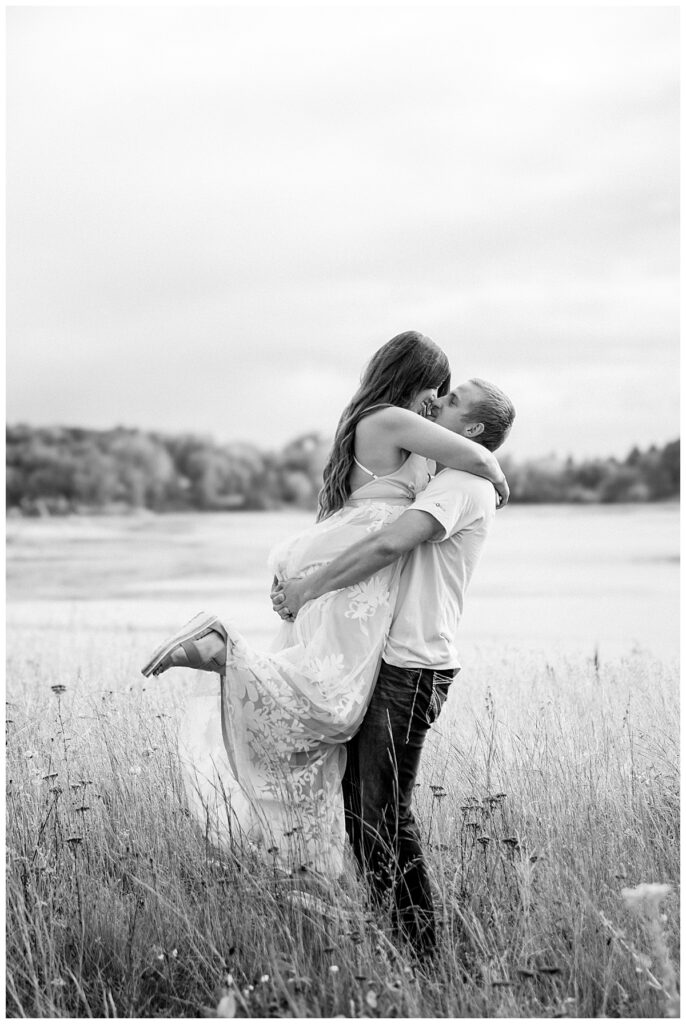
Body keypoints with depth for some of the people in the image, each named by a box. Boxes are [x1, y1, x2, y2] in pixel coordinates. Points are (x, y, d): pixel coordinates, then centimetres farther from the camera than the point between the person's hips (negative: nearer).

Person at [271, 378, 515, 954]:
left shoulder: (462, 484, -12)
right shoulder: (444, 483, 21)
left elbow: (390, 544, -25)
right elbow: (385, 543, 25)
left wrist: (311, 588, -17)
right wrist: (295, 579, 12)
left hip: (412, 668, -10)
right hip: (383, 660, 10)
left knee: (385, 811, -6)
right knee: (359, 803, 12)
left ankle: (421, 949, 2)